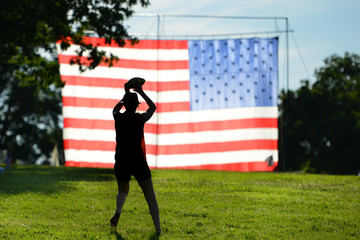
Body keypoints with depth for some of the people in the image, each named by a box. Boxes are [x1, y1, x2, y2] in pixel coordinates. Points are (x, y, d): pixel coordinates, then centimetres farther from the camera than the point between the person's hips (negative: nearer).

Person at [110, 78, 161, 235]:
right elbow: (153, 107, 13)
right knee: (150, 196, 7)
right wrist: (141, 92, 19)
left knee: (123, 190, 26)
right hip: (139, 163, -2)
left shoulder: (118, 118, -2)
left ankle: (118, 211, -4)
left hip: (121, 163, 3)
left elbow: (115, 109, 25)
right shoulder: (140, 118, -8)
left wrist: (126, 95, 30)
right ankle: (158, 229, 1)